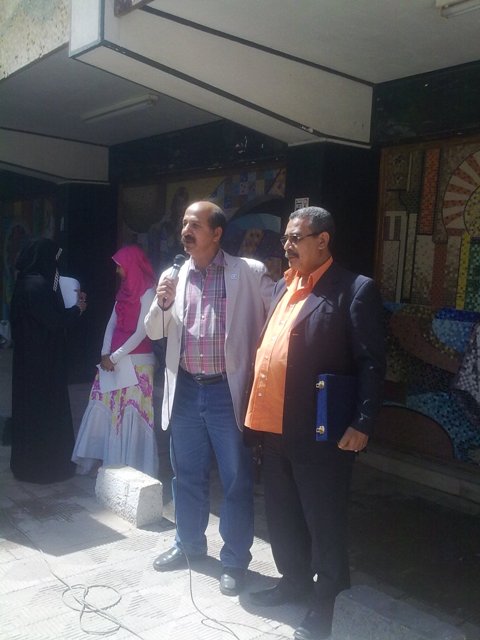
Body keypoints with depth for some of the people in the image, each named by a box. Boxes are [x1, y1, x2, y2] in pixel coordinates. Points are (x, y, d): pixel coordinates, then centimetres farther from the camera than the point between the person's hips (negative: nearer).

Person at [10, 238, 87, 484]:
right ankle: (44, 466, 11)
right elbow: (54, 320, -22)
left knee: (30, 407, 16)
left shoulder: (28, 282, 10)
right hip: (41, 359, -10)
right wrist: (77, 309, -7)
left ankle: (28, 463, 28)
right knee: (44, 408, 0)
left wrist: (72, 304, 9)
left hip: (31, 356, 10)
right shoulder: (38, 285, -20)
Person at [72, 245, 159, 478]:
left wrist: (115, 357, -12)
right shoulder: (124, 289, 13)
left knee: (131, 415, -2)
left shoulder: (147, 292, -10)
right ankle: (98, 459, 22)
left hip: (137, 361, -7)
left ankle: (131, 468, 9)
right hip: (114, 359, 7)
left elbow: (141, 332, -15)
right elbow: (112, 323, 11)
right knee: (104, 411, 10)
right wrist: (105, 354, -2)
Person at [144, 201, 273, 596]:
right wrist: (162, 304, -10)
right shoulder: (175, 275, 7)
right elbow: (154, 332, 10)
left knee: (237, 480, 7)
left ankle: (235, 560, 24)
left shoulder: (249, 272, -6)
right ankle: (189, 543, 38)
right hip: (185, 390, 5)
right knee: (187, 475, 18)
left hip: (228, 391, -4)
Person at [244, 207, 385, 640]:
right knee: (281, 514, 19)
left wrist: (362, 423, -17)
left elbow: (371, 363, -12)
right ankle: (294, 580, 40)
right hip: (273, 424, 7)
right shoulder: (282, 287, 13)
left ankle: (325, 599, 29)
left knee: (323, 519, 8)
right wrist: (256, 410, 13)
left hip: (320, 431, -7)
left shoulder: (355, 290, -9)